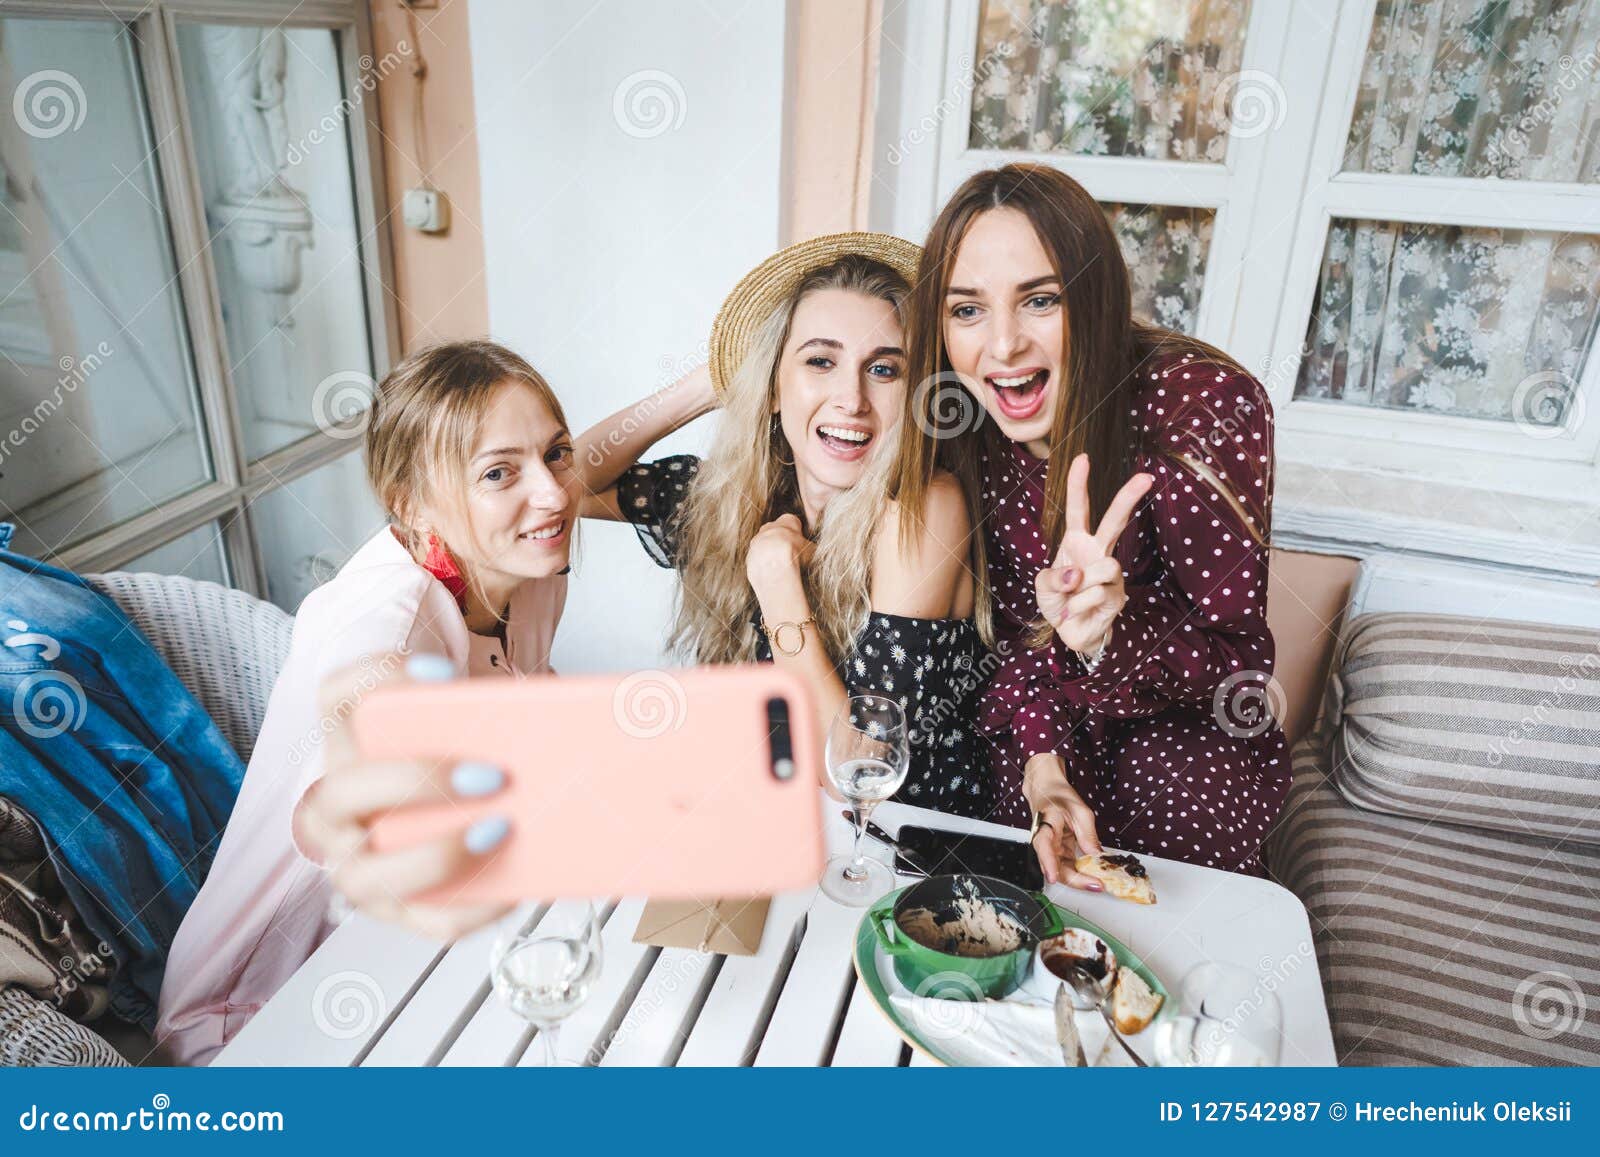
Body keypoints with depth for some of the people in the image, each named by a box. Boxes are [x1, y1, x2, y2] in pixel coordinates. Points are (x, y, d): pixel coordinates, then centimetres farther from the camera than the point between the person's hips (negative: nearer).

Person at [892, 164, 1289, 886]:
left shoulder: (1206, 405, -25)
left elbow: (1240, 662, -20)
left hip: (1187, 728, -1)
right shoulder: (959, 422, -13)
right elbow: (1011, 619, -2)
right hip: (1050, 733, 2)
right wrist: (1042, 759, -17)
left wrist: (1109, 639, -41)